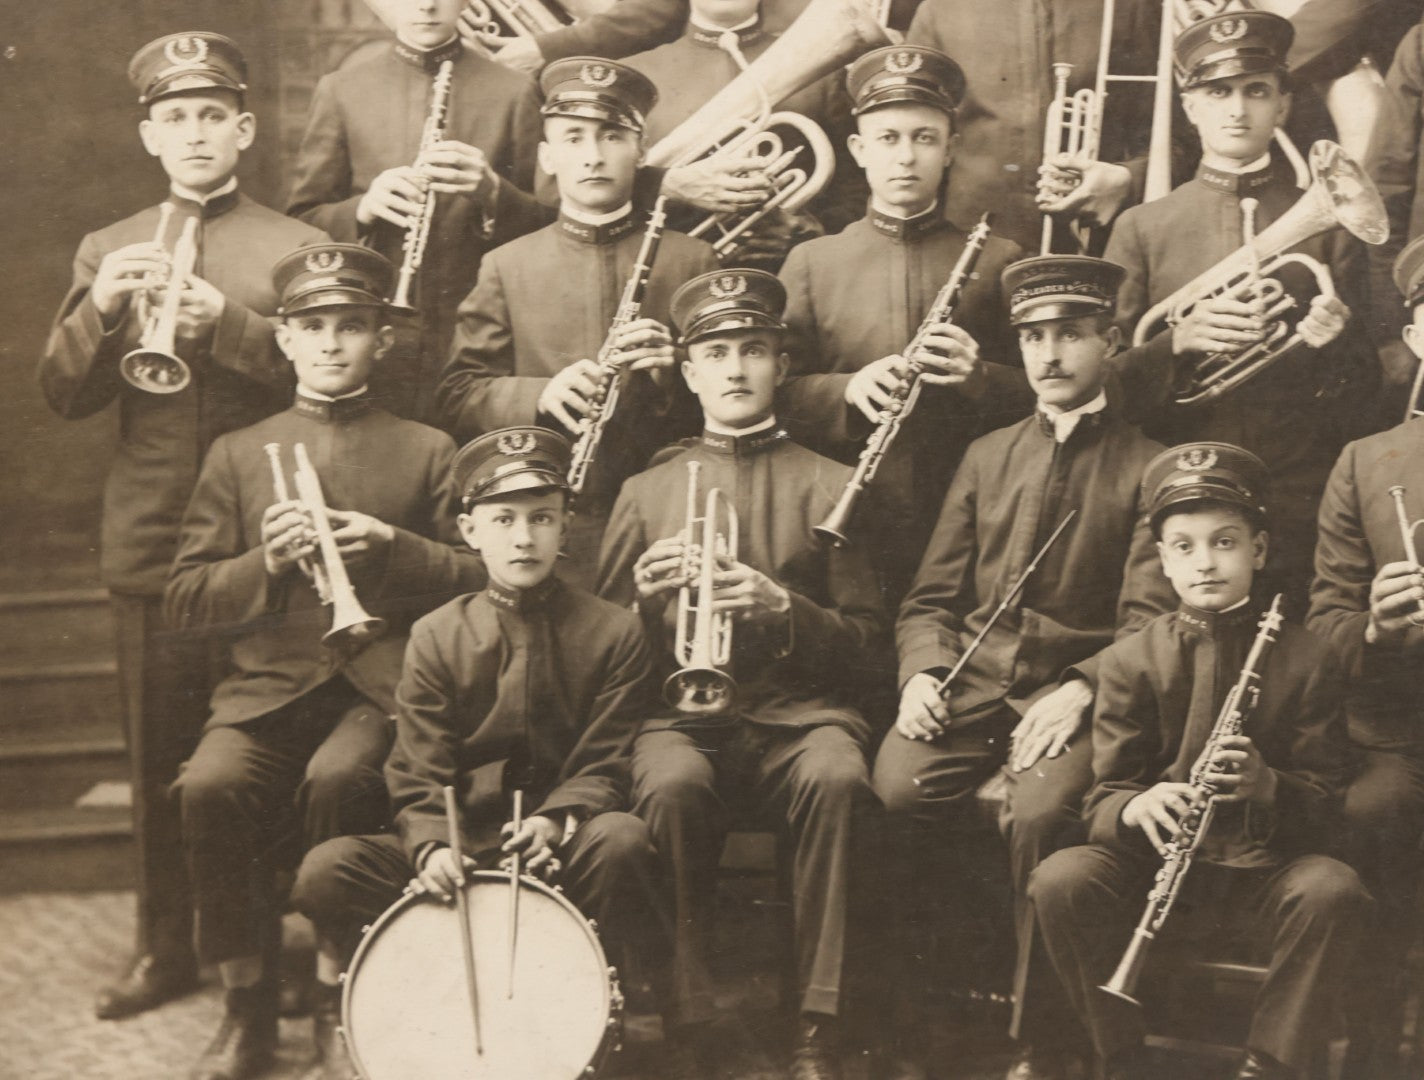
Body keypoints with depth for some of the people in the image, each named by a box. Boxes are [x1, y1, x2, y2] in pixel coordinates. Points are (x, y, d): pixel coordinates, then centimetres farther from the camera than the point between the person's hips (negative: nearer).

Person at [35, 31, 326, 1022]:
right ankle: (166, 947, 20)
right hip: (149, 541, 3)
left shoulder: (297, 249, 4)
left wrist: (225, 323, -20)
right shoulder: (109, 250, 13)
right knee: (158, 756, 8)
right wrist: (99, 310, -13)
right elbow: (64, 395, 6)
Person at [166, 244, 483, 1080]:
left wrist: (393, 549, -8)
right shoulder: (238, 455, 17)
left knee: (337, 778, -33)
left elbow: (483, 579, 8)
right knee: (210, 786, -28)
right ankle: (249, 1004, -8)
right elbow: (186, 601, 11)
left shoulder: (428, 452, 14)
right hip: (269, 682, 2)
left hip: (385, 682, -2)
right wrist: (265, 561, -7)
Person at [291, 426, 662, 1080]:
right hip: (461, 852, 1)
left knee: (622, 839, -35)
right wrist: (432, 847, -23)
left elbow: (608, 766, -3)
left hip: (564, 855, 0)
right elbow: (419, 776, -1)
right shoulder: (436, 638, 4)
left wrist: (555, 821, -25)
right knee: (326, 871, -25)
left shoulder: (613, 633, 3)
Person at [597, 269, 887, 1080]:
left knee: (838, 779, -36)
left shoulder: (828, 486, 14)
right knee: (673, 787, -35)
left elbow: (864, 648, 8)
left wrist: (782, 608, -11)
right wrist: (646, 593, -4)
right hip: (683, 712, 1)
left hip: (799, 711, -1)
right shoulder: (647, 491, 19)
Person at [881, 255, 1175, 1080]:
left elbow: (1149, 621, -2)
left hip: (1074, 692, -3)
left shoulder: (1147, 469, 7)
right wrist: (921, 672, -3)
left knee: (1043, 812, -33)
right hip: (969, 680, 3)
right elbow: (933, 598, 18)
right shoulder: (988, 457, 21)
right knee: (894, 792, -27)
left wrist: (1080, 692, -19)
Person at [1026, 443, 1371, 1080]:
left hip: (1264, 872, 0)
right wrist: (1137, 806, -25)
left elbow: (1325, 803, 1)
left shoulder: (1305, 658, 3)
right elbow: (1101, 798, 1)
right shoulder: (1130, 662, 4)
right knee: (1059, 881, -29)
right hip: (1152, 870, 1)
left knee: (1333, 889, -33)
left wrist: (1264, 784, -23)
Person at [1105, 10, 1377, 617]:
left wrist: (1335, 345, -13)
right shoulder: (1142, 229, 9)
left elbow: (1363, 394, 8)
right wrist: (1180, 340, -15)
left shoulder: (1327, 226, 9)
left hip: (1297, 501, 0)